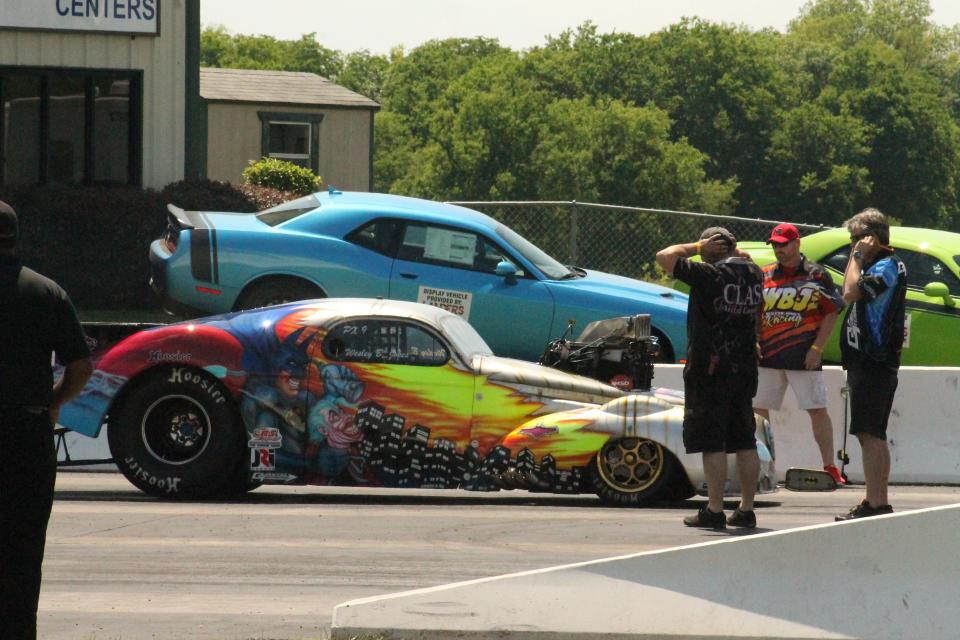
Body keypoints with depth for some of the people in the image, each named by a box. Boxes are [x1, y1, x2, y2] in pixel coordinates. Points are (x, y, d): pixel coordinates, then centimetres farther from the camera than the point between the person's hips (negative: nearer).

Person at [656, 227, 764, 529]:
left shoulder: (709, 274, -15)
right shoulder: (754, 274, 4)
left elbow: (665, 257, -11)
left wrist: (696, 247, -1)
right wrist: (732, 250, 14)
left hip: (709, 370, -6)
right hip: (745, 370, 6)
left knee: (712, 444, -3)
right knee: (745, 443, 10)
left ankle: (714, 511, -3)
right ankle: (746, 510, 13)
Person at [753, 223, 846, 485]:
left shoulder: (817, 276, 0)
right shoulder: (764, 276, 10)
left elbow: (832, 313, -1)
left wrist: (816, 348, -9)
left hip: (804, 358, -4)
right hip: (767, 356, 4)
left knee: (817, 410, -3)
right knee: (758, 409, 3)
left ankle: (830, 466, 3)